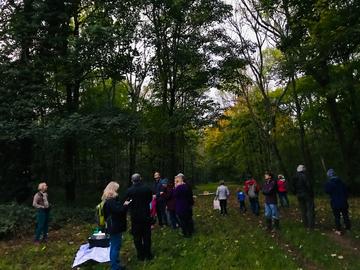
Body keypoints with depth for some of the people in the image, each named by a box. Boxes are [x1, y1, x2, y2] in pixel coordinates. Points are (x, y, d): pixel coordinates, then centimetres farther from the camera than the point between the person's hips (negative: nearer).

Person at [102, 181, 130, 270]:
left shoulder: (108, 200, 10)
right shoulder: (111, 201, -23)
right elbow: (119, 210, -26)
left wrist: (123, 204, 3)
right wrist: (125, 205, -11)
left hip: (113, 226, 11)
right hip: (115, 227, -11)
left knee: (114, 246, 20)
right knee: (116, 247, -2)